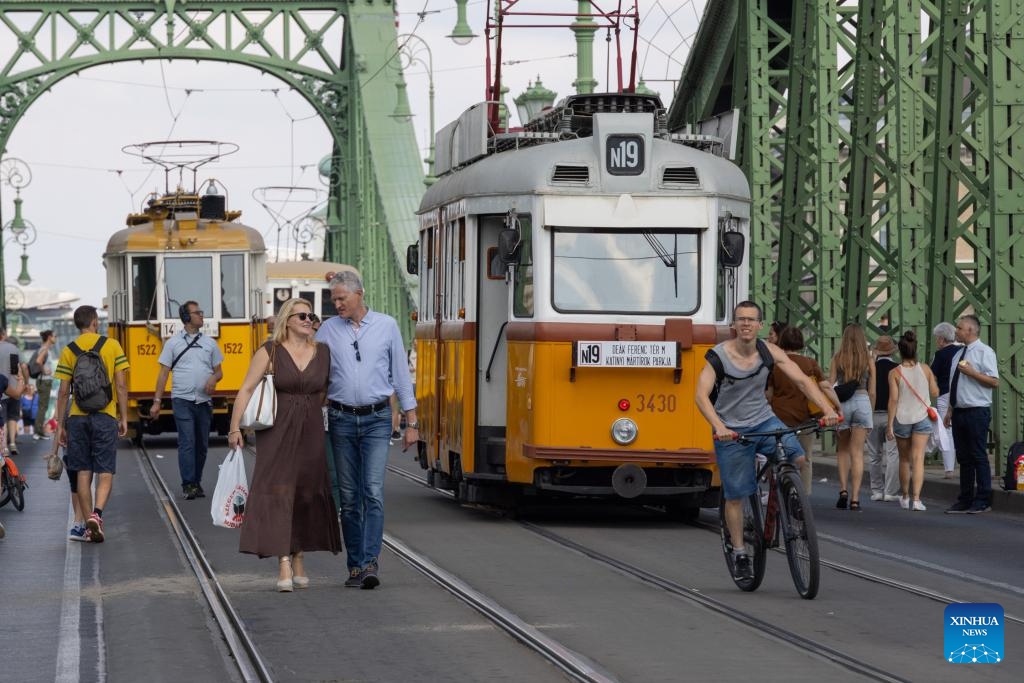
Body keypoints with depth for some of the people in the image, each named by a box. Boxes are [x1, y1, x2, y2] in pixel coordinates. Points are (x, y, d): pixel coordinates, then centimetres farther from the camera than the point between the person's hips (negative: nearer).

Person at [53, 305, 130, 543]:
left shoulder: (68, 351, 3)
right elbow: (121, 386, -3)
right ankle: (97, 513, -21)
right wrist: (124, 418, 4)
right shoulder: (112, 346, -1)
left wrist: (60, 425, 7)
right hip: (105, 416, -2)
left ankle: (88, 523, 9)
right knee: (105, 472, 1)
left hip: (77, 417, 2)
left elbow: (63, 392, 1)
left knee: (83, 472, 8)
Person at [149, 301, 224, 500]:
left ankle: (197, 483, 18)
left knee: (202, 445, 7)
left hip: (204, 401, 4)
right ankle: (188, 485, -11)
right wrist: (156, 401, -3)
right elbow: (163, 373, 3)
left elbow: (219, 371, 15)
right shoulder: (173, 343, 3)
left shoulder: (210, 343, 11)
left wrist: (213, 378, -9)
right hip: (182, 400, -3)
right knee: (187, 443, -11)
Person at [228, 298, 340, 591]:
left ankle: (299, 561, 22)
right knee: (278, 492, -11)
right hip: (277, 433, -4)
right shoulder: (270, 352, -2)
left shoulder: (323, 353, 7)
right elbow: (246, 389, -4)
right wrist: (235, 428, -10)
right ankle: (283, 566, -18)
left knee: (307, 495, 8)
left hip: (311, 434, 4)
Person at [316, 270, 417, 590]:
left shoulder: (387, 326, 3)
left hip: (377, 419, -2)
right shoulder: (328, 330, 6)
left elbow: (401, 374, 6)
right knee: (349, 496, 4)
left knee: (374, 492, -13)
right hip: (342, 419, 2)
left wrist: (411, 422, 4)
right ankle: (355, 565, 10)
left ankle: (370, 563, -18)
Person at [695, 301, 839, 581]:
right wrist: (718, 427, -42)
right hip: (731, 431, -2)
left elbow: (803, 380, -10)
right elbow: (701, 395, -26)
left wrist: (828, 410, -25)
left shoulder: (770, 352, -7)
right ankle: (739, 553, 17)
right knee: (735, 495, 1)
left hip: (764, 421, 3)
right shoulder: (719, 355, -16)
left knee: (798, 459, -22)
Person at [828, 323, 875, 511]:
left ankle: (843, 489, 1)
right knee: (857, 453, 3)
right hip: (863, 402, 1)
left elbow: (829, 387, 0)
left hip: (841, 403, -1)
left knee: (842, 450, 16)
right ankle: (855, 498, -1)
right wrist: (870, 413, 18)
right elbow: (872, 392, 7)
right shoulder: (868, 361, 3)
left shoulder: (837, 359, 0)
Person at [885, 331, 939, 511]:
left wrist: (889, 424, -8)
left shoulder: (895, 373, -8)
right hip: (922, 417, 0)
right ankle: (916, 498, -18)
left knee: (904, 459, 16)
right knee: (918, 458, -5)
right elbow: (935, 393, 4)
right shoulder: (925, 369, -3)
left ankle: (905, 497, 28)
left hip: (901, 418, 0)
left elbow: (893, 400, -11)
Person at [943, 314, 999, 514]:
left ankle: (982, 501, 2)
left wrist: (972, 373, -20)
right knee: (963, 458, 10)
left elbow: (994, 382, -14)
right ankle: (965, 501, 14)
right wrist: (950, 409, 18)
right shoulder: (959, 354, 17)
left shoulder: (984, 352, -7)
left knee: (978, 456, -4)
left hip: (977, 412, -8)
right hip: (959, 412, 8)